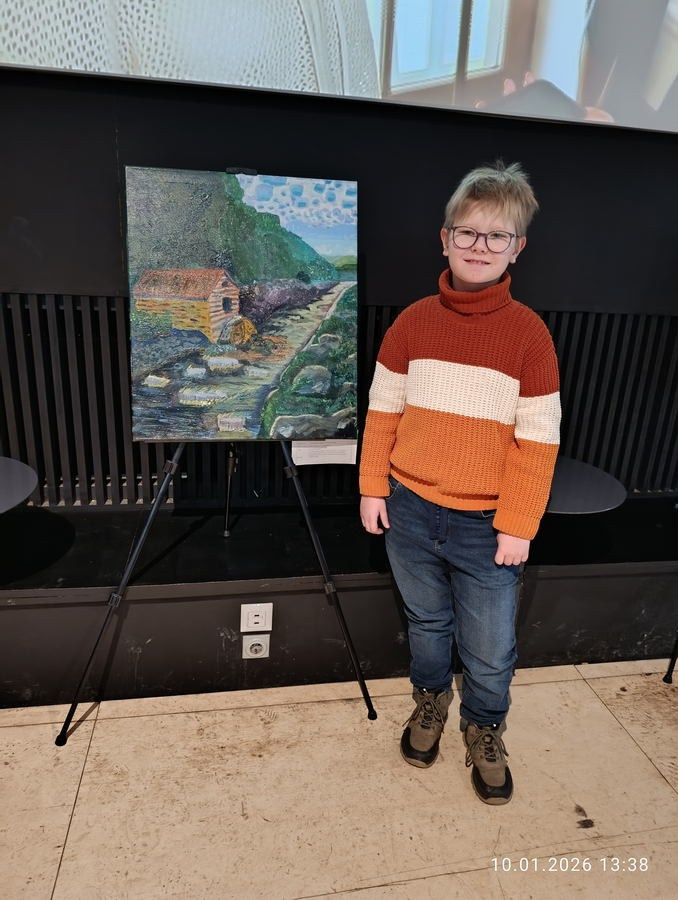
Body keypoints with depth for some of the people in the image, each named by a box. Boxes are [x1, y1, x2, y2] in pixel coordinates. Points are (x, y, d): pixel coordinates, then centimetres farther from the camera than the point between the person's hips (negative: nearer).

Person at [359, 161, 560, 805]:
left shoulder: (528, 331, -7)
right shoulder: (413, 321, 0)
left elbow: (538, 438, -7)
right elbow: (383, 411, 4)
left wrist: (518, 525, -9)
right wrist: (372, 488, 2)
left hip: (486, 524, -2)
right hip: (410, 510, 2)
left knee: (491, 648, 10)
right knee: (426, 622, 20)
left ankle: (484, 727, 39)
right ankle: (430, 700, 47)